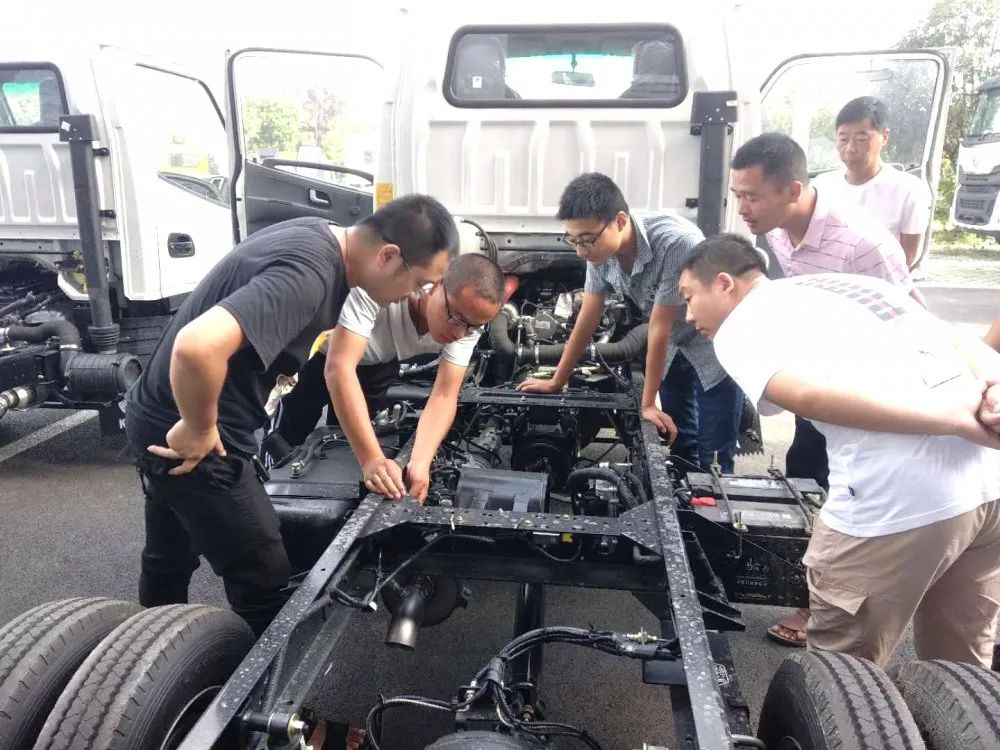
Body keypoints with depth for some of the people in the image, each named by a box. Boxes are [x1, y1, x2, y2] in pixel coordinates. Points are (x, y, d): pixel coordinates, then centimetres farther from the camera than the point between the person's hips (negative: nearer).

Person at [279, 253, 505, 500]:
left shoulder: (470, 319, -30)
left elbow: (444, 396, -31)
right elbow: (339, 368, -51)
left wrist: (420, 463, -49)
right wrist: (372, 459, -58)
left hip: (379, 361, 4)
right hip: (322, 348, -3)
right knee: (292, 433, 3)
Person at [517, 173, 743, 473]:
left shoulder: (674, 242, -36)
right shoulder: (602, 250, -17)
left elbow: (659, 327, -28)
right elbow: (587, 320, -5)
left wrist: (647, 404, -17)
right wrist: (556, 382, 2)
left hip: (716, 346, -5)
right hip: (675, 348, 6)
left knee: (713, 454, -1)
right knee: (681, 447, 12)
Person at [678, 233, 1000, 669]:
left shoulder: (738, 327, 5)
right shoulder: (847, 284, 28)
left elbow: (810, 394, -16)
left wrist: (952, 420, -12)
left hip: (899, 500, -8)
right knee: (957, 669, 27)